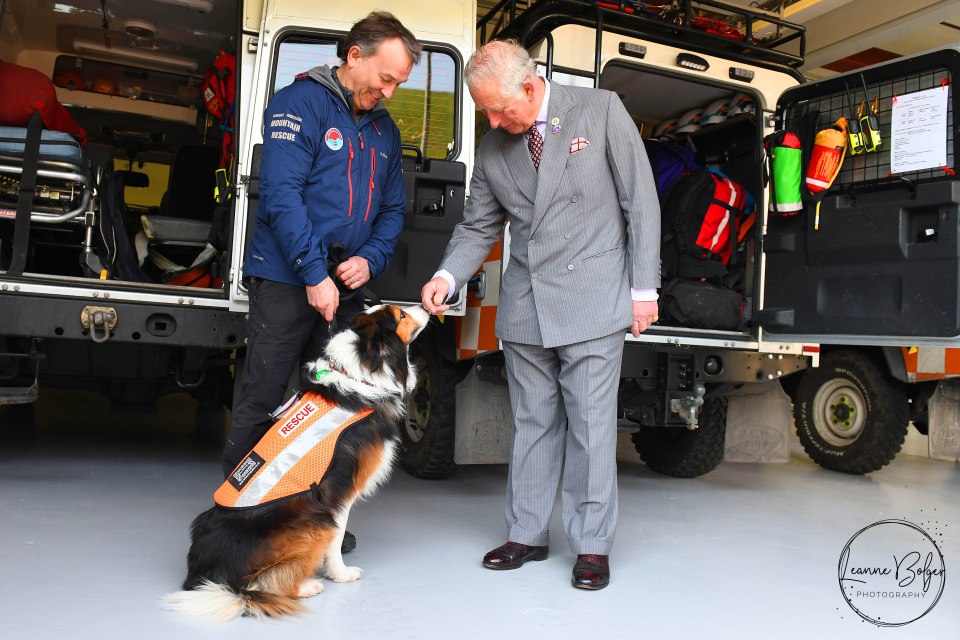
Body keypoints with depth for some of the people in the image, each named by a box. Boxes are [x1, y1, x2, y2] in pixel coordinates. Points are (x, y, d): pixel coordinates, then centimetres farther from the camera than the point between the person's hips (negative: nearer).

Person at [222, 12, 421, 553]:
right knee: (262, 401, -2)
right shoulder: (300, 102, -5)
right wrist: (315, 274, -18)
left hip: (347, 285, 6)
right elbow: (281, 193, -14)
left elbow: (393, 209, 17)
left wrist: (370, 259, -2)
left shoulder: (385, 129, 15)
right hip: (287, 279, -6)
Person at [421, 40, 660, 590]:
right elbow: (479, 227, 13)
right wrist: (448, 276, -6)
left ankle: (593, 545, 15)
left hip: (591, 301, -4)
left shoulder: (601, 110, -4)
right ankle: (527, 534, 24)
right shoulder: (492, 149, 7)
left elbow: (641, 200, -3)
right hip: (524, 306, 4)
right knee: (532, 423, 11)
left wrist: (644, 287, -6)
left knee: (591, 424, 0)